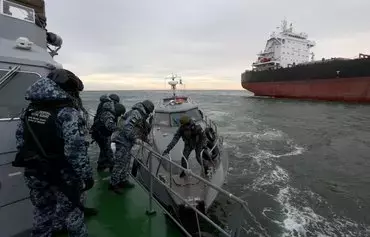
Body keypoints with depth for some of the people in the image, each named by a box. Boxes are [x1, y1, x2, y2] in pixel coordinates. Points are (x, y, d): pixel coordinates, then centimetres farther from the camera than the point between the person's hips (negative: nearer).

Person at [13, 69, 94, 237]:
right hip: (61, 174, -6)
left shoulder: (30, 110, 4)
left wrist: (29, 164, 21)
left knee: (42, 211, 26)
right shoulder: (68, 112, -22)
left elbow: (20, 139, 11)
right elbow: (75, 149, -26)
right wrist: (87, 176, -17)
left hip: (34, 173, 7)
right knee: (70, 212, 14)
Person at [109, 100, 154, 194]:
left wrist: (145, 138, 24)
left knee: (126, 162, 18)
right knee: (120, 163, -2)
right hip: (123, 141, -10)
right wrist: (135, 138, -25)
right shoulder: (137, 114, -16)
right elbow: (127, 127, -26)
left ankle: (123, 180, 31)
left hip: (126, 142, 10)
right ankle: (113, 184, 11)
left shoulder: (139, 115, 15)